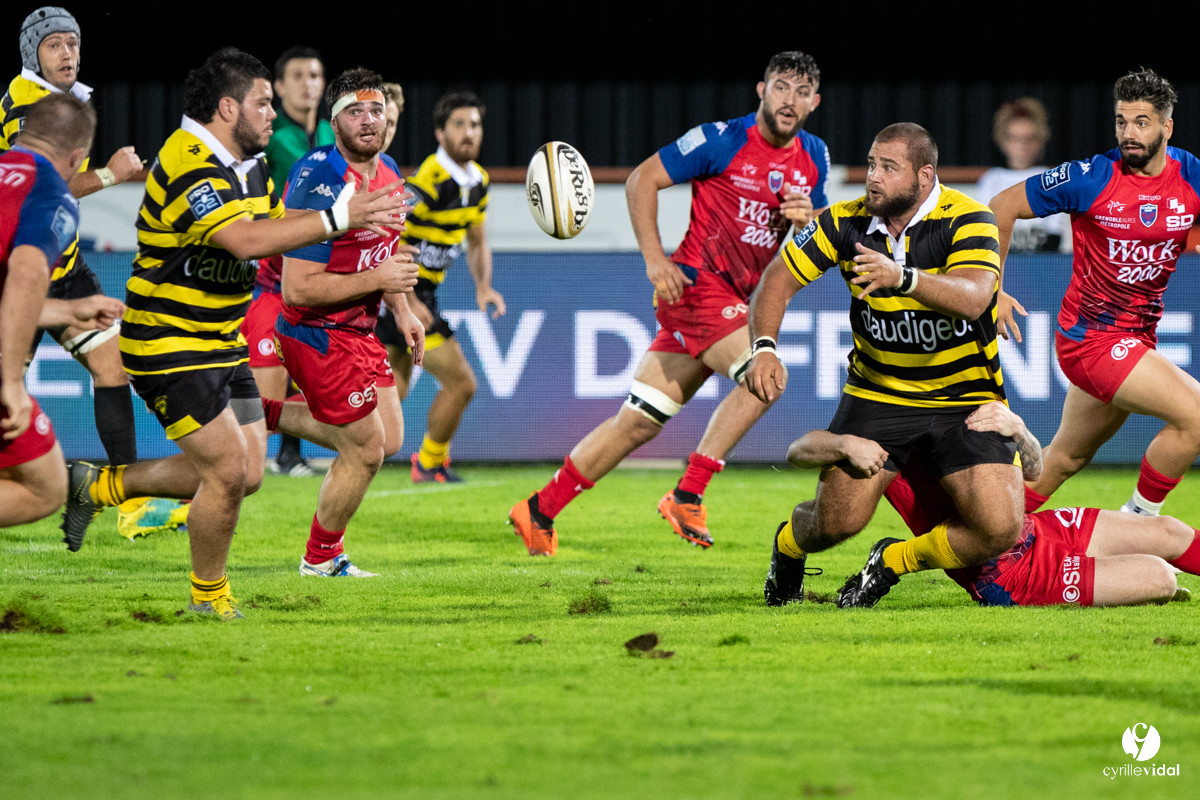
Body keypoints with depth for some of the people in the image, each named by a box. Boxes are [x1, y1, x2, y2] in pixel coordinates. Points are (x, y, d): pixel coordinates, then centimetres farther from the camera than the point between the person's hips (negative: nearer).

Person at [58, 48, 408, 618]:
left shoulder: (249, 166, 9)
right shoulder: (188, 165, -23)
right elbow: (246, 240, -34)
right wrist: (335, 219, -33)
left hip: (223, 343, 10)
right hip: (170, 348, -10)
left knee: (246, 473, 9)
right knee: (228, 472, -11)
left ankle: (100, 485, 22)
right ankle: (208, 598, 10)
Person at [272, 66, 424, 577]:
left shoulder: (388, 172, 4)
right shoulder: (320, 182, -26)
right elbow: (299, 289, -28)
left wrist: (402, 311, 13)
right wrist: (377, 279, -26)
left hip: (359, 328, 9)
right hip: (319, 332, -9)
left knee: (389, 440, 14)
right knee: (366, 451, 0)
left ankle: (270, 416, 25)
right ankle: (322, 558, 21)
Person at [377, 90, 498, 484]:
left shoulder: (478, 181, 7)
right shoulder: (427, 181, -22)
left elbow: (477, 243, 20)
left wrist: (483, 287, 1)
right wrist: (406, 301, -27)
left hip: (420, 293, 9)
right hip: (397, 292, -9)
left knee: (393, 390, 15)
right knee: (460, 383, -5)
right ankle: (430, 465, 12)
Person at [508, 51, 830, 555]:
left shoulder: (813, 158, 9)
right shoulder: (723, 140, -11)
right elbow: (641, 180, -6)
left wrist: (806, 219, -6)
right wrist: (654, 258, -14)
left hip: (733, 300, 7)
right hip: (695, 285, -7)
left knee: (638, 423, 7)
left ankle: (539, 511, 15)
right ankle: (687, 496, -19)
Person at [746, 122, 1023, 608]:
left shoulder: (966, 219, -18)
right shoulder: (847, 222, -6)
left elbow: (973, 298, -35)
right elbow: (778, 280, 3)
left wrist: (902, 277, -51)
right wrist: (763, 349, -15)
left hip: (967, 399, -2)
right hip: (877, 396, 2)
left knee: (1000, 530, -16)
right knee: (837, 521, -11)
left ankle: (893, 564, 12)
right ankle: (788, 545, 28)